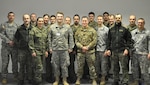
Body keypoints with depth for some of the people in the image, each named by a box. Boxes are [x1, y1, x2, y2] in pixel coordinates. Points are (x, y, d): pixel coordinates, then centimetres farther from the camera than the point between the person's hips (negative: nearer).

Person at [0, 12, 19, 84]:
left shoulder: (16, 25, 8)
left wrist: (14, 41, -12)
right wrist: (8, 41, -14)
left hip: (14, 46, 2)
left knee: (15, 62, 7)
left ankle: (16, 76, 20)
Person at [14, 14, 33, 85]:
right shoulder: (20, 29, 2)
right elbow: (16, 37, 14)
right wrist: (18, 45, 6)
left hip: (30, 50, 0)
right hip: (22, 50, 0)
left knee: (29, 65, 6)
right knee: (22, 66, 5)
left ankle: (30, 79, 17)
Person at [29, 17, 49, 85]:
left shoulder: (45, 30, 11)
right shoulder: (33, 30, -6)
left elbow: (47, 41, 15)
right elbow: (31, 41, -9)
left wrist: (46, 50, 10)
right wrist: (32, 51, -13)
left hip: (43, 51, 5)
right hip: (36, 51, -5)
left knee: (36, 67, 12)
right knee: (39, 67, -9)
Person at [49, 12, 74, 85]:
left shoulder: (67, 27, 1)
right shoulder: (52, 27, 4)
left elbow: (71, 38, 3)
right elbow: (50, 38, 7)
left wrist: (70, 47, 0)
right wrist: (50, 47, 3)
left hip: (64, 49, -1)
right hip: (55, 49, 1)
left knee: (64, 65, 4)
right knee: (55, 65, 8)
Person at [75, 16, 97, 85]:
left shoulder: (92, 30, 1)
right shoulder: (78, 31, 8)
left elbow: (94, 41, -5)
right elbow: (76, 41, 4)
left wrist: (87, 47, -13)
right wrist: (82, 47, -11)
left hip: (90, 51, -2)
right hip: (80, 51, 2)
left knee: (91, 66, 4)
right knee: (80, 66, 8)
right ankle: (78, 79, 22)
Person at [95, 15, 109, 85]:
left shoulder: (106, 29, -1)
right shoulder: (94, 29, 8)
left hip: (103, 49, -3)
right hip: (96, 50, 3)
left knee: (104, 64, 1)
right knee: (96, 64, 9)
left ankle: (103, 78, 10)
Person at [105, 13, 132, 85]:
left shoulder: (125, 29, 0)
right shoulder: (111, 30, 12)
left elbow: (129, 40, -2)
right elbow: (109, 40, 15)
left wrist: (127, 49, -10)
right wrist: (108, 49, 6)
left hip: (122, 51, -4)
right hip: (114, 51, 4)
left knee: (124, 67, -2)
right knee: (115, 68, 11)